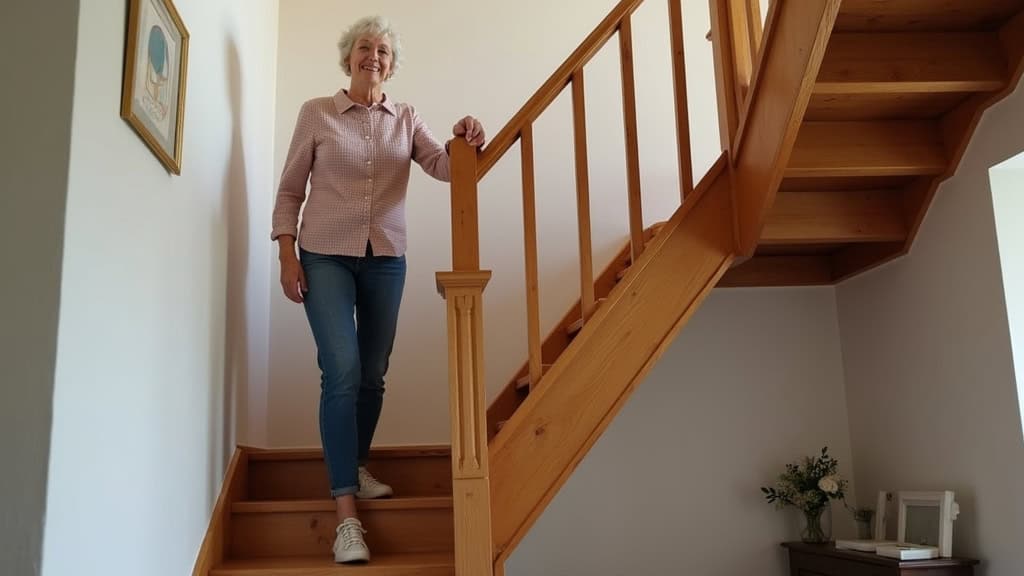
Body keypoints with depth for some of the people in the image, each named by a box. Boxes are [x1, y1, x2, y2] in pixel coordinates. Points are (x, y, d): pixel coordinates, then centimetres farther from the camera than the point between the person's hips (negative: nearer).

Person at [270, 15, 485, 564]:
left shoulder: (405, 118, 8)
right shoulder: (316, 113, 2)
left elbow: (441, 164, -8)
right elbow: (290, 189, 3)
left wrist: (464, 144, -30)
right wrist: (286, 255, -6)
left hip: (386, 259, 3)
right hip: (325, 256, -3)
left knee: (373, 375, 10)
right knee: (341, 372, -14)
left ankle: (356, 467, 33)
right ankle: (346, 515, -11)